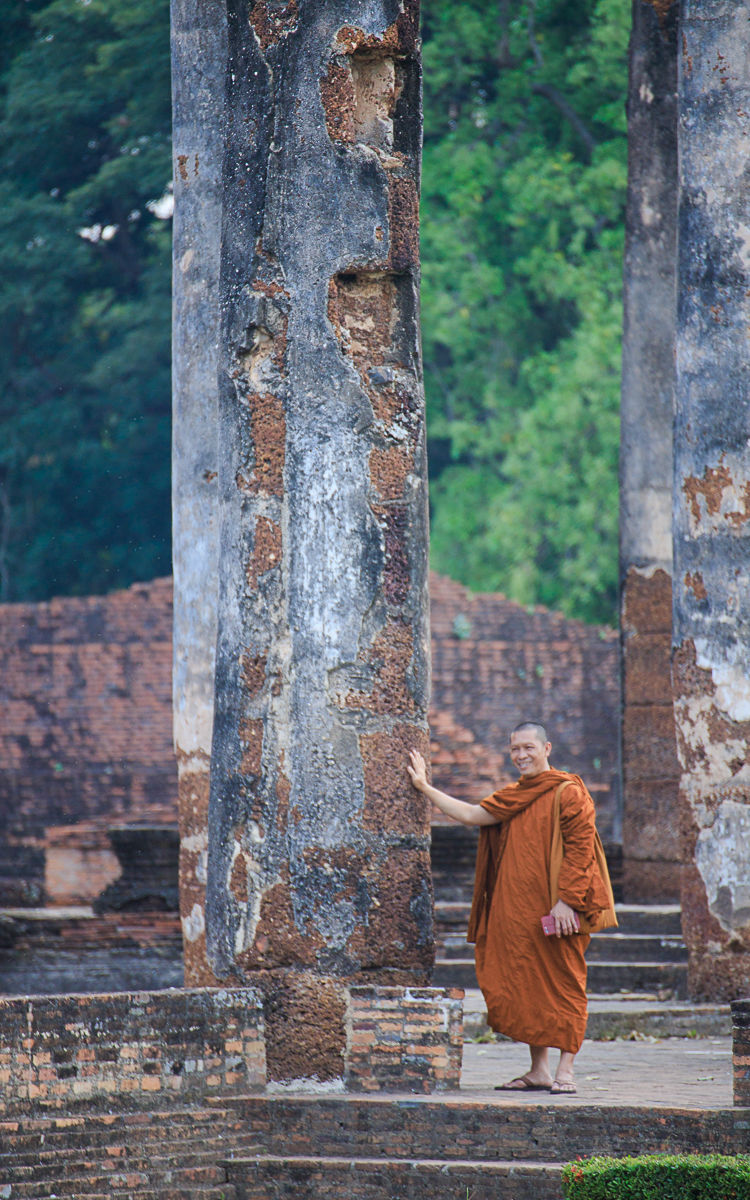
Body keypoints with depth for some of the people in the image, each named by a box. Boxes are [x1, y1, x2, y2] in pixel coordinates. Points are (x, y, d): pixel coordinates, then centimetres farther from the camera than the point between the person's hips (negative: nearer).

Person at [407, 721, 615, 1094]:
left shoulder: (567, 793, -6)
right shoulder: (512, 797, 17)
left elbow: (580, 848, -12)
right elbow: (472, 815, 12)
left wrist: (566, 900, -19)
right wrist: (425, 788, 10)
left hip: (556, 909, -7)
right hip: (518, 908, 7)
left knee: (562, 983, -5)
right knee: (525, 982, 7)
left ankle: (565, 1072, -4)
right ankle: (538, 1070, 12)